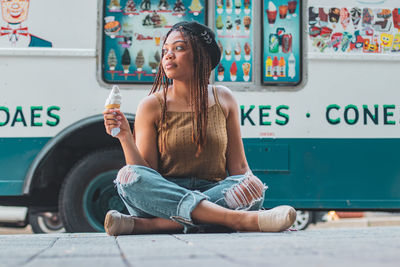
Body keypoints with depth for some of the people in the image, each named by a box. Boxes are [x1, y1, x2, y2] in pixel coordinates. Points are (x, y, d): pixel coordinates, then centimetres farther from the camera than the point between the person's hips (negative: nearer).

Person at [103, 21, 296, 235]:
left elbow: (238, 166, 10)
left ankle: (144, 225, -35)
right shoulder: (151, 106, 4)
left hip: (215, 194, 1)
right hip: (164, 198, -1)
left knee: (253, 186, -29)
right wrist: (125, 138, -17)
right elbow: (145, 175, -2)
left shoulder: (223, 100, 10)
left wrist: (253, 195, -8)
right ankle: (237, 219, -41)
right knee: (127, 176, -31)